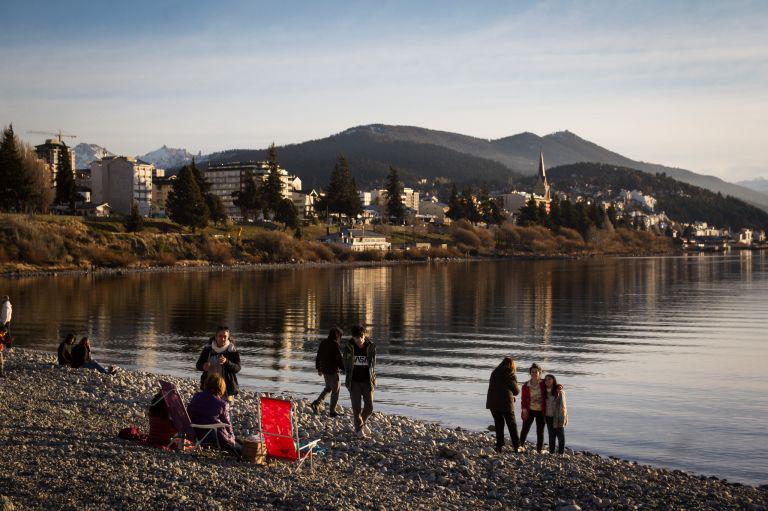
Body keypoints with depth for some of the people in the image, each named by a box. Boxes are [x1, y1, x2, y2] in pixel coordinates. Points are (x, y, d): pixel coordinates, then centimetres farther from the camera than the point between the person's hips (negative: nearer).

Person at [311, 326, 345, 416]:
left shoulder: (323, 343, 7)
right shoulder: (335, 345, -17)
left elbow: (318, 357, 14)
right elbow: (339, 359, -17)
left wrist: (319, 369, 23)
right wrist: (344, 369, -5)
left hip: (324, 370, 8)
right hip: (333, 371, -8)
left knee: (328, 388, 23)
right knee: (335, 390, 6)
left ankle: (316, 403, 11)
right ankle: (333, 411, 10)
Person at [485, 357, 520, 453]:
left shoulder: (494, 373, 10)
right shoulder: (511, 375, -5)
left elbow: (491, 387, 12)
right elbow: (516, 391, 0)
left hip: (493, 403, 4)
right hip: (506, 403, -4)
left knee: (498, 424, 12)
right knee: (512, 425, 7)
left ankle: (499, 446, 7)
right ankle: (517, 446, 6)